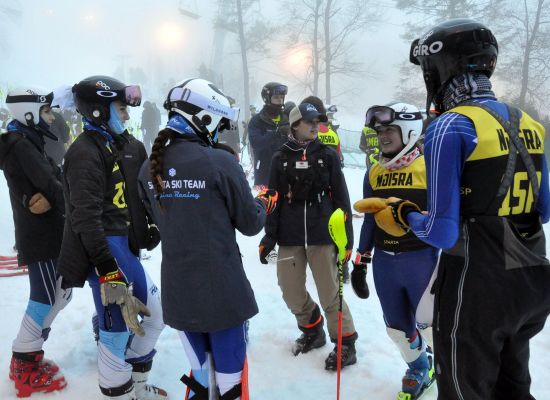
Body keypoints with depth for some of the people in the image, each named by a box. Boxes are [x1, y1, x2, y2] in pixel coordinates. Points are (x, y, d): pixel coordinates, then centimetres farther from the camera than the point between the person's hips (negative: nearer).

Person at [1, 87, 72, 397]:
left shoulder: (29, 144, 17)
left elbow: (49, 182, 8)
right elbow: (51, 185, -20)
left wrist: (47, 198, -12)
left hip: (49, 234, 10)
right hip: (40, 237, -10)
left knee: (61, 294, 15)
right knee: (45, 298, -3)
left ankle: (27, 358, 27)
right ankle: (26, 371, 11)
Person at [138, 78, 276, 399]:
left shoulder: (150, 167, 0)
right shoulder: (221, 162, -16)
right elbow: (250, 224, -7)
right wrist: (264, 203, 13)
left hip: (178, 291, 5)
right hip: (222, 290, -5)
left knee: (199, 372, 21)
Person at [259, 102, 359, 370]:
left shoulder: (327, 155, 2)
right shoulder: (281, 158, 5)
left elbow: (341, 198, 2)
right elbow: (274, 200, 8)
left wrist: (346, 238, -1)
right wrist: (269, 236, 3)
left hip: (322, 234, -2)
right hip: (289, 236, 2)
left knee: (330, 293, 0)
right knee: (291, 291, 9)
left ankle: (346, 343, 16)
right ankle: (312, 330, 33)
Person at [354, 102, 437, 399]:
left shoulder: (430, 169, -8)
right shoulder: (374, 173, 6)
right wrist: (360, 262, 13)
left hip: (421, 260, -5)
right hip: (384, 262, 5)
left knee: (429, 323, 3)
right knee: (397, 327, 16)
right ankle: (419, 369, 42)